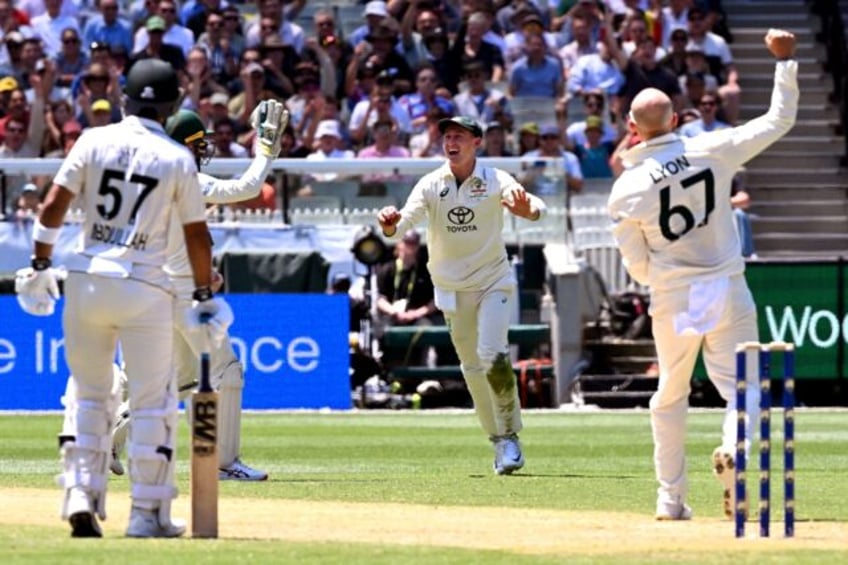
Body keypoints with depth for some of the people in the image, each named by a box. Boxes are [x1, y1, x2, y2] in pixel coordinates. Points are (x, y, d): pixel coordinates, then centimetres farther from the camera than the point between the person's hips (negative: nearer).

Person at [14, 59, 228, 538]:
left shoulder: (94, 142, 3)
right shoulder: (178, 159, -1)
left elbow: (54, 205, -3)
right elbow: (197, 234, 2)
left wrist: (40, 265, 5)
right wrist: (204, 293, 12)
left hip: (86, 281, 2)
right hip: (145, 287, -2)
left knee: (88, 390, 16)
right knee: (153, 400, 7)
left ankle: (80, 494, 4)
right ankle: (148, 513, 8)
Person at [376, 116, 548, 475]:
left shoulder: (495, 181, -11)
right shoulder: (431, 185, -6)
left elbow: (535, 208, -26)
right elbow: (405, 223, -18)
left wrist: (526, 210, -51)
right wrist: (390, 225, -42)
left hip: (493, 283, -3)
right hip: (452, 289, 3)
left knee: (492, 355, -21)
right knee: (472, 367, 8)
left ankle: (510, 434, -6)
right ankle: (499, 442, 22)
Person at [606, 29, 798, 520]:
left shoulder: (626, 189, -6)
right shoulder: (711, 151, -7)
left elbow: (638, 268, -1)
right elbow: (779, 121, 0)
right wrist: (785, 62, 7)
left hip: (672, 300, 1)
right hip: (727, 292, -1)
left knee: (671, 395, 18)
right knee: (741, 384, 2)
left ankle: (671, 498, 18)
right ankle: (735, 447, -30)